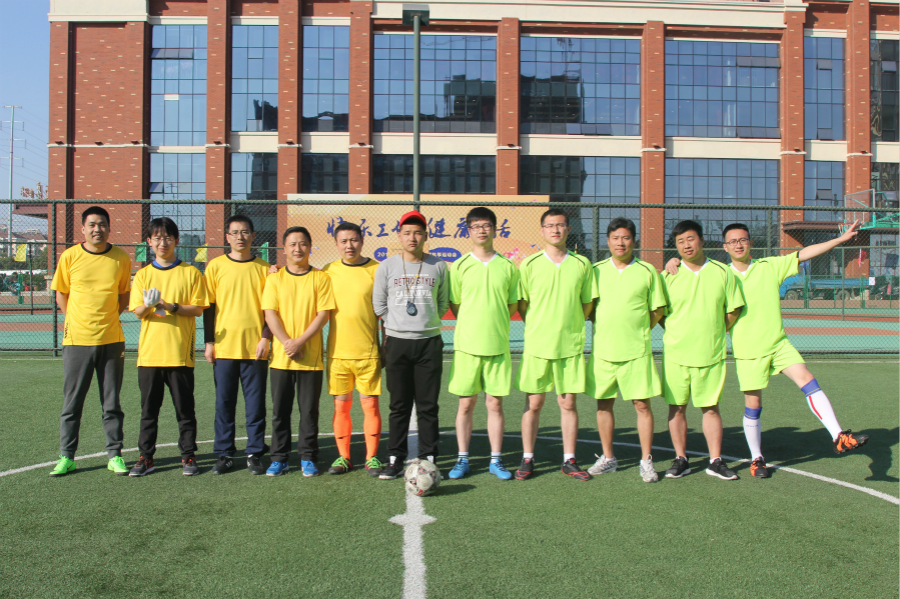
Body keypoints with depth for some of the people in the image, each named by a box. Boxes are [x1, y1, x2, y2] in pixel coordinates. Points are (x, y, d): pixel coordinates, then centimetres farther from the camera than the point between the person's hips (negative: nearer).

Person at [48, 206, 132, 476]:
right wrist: (73, 320, 1)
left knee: (112, 403, 6)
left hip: (111, 339, 0)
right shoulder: (70, 256, 0)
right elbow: (61, 293, 11)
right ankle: (66, 457, 15)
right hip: (77, 340, 0)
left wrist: (110, 316, 3)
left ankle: (114, 455, 16)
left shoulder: (121, 259, 2)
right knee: (72, 402, 5)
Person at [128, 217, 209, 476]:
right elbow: (137, 311, 2)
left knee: (185, 408, 4)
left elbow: (198, 308, -1)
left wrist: (171, 306, -16)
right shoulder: (143, 274, 9)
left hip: (180, 352, -2)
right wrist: (148, 305, -21)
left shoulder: (190, 273, 4)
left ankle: (188, 456, 13)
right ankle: (146, 457, 15)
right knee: (149, 408, 7)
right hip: (149, 352, 2)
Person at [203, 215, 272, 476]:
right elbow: (208, 306, 7)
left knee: (255, 403, 3)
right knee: (224, 402, 5)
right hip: (224, 346, 0)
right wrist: (209, 341, 1)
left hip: (255, 347, 0)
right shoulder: (216, 266, 5)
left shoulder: (263, 268, 5)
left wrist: (265, 337, -4)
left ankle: (255, 454, 12)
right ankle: (224, 454, 15)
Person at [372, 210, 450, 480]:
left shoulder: (438, 266, 5)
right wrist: (397, 324, 9)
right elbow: (379, 305, 10)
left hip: (429, 342, 0)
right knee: (399, 405, 4)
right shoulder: (386, 267, 4)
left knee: (428, 405, 3)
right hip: (396, 343, 0)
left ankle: (428, 459, 10)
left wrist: (426, 322, 8)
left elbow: (443, 303, 13)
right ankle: (395, 459, 11)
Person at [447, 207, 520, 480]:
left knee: (495, 404, 5)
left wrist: (495, 325, 4)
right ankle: (463, 460, 14)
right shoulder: (459, 266, 2)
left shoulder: (508, 266, 5)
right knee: (466, 404, 4)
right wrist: (473, 328, 3)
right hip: (467, 345, -1)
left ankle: (496, 460, 15)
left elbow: (513, 304, 12)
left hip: (498, 345, 1)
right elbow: (454, 305, 8)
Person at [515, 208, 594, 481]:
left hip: (571, 345, 1)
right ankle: (527, 459, 14)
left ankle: (569, 461, 15)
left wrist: (570, 326, 7)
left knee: (568, 403, 5)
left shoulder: (582, 264, 4)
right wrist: (539, 327, 5)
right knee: (534, 404, 3)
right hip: (537, 345, -1)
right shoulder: (529, 264, 1)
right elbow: (521, 303, 8)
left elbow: (587, 303, 12)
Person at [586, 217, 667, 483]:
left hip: (637, 351, -2)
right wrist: (605, 327, 2)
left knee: (642, 404, -2)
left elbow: (657, 310, 7)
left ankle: (646, 461, 9)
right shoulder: (597, 270, 8)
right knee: (603, 404, 7)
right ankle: (608, 458, 20)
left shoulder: (647, 271, 3)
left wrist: (637, 331, 1)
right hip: (602, 349, 2)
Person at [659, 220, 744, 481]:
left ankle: (716, 461, 13)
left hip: (711, 353, 0)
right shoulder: (669, 275, 1)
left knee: (711, 408, 5)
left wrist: (713, 332, 8)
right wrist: (677, 333, 4)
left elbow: (733, 310, 10)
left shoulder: (722, 272, 3)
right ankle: (681, 459, 14)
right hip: (676, 353, 0)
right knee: (676, 407, 4)